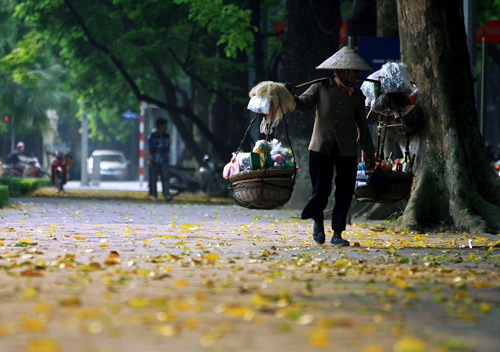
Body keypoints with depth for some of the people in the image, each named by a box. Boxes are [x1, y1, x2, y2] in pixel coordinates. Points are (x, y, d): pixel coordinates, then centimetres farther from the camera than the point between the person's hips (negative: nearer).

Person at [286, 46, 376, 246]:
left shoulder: (356, 95, 9)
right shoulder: (321, 87, 3)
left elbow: (362, 126, 14)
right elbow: (304, 105, -4)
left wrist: (370, 155, 14)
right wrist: (291, 95, -25)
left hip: (347, 150, 2)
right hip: (322, 147, -2)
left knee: (344, 192, -1)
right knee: (320, 191, -5)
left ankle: (337, 234, 9)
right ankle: (318, 222, 24)